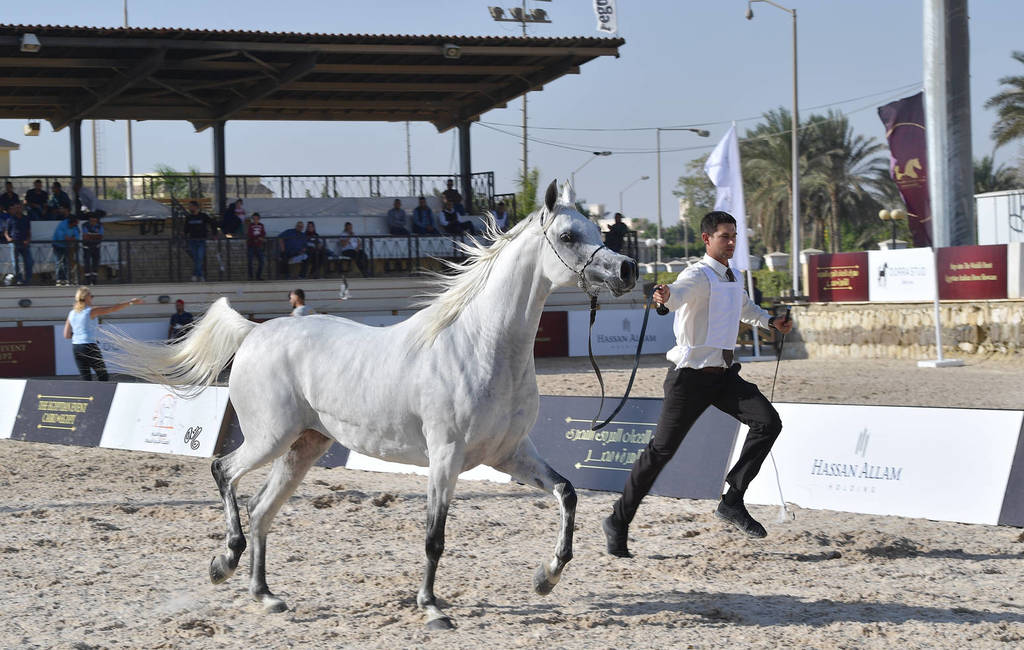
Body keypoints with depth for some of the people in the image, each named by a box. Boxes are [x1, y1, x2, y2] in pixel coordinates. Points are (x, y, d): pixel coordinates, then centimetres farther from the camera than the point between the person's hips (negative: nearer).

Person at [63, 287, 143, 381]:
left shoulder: (71, 314, 9)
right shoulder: (91, 311, -9)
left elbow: (66, 335, 10)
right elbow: (112, 309, -9)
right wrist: (130, 302, -3)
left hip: (76, 347, 6)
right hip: (90, 347, -6)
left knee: (86, 380, 6)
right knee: (103, 377, 4)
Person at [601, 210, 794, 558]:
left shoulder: (732, 278, 16)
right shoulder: (699, 275, -12)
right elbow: (680, 292, -37)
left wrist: (771, 321, 28)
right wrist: (666, 296, -59)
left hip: (723, 373, 7)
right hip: (691, 374, -7)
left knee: (768, 422, -11)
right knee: (662, 448, -5)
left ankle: (732, 500, -5)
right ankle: (618, 521, 7)